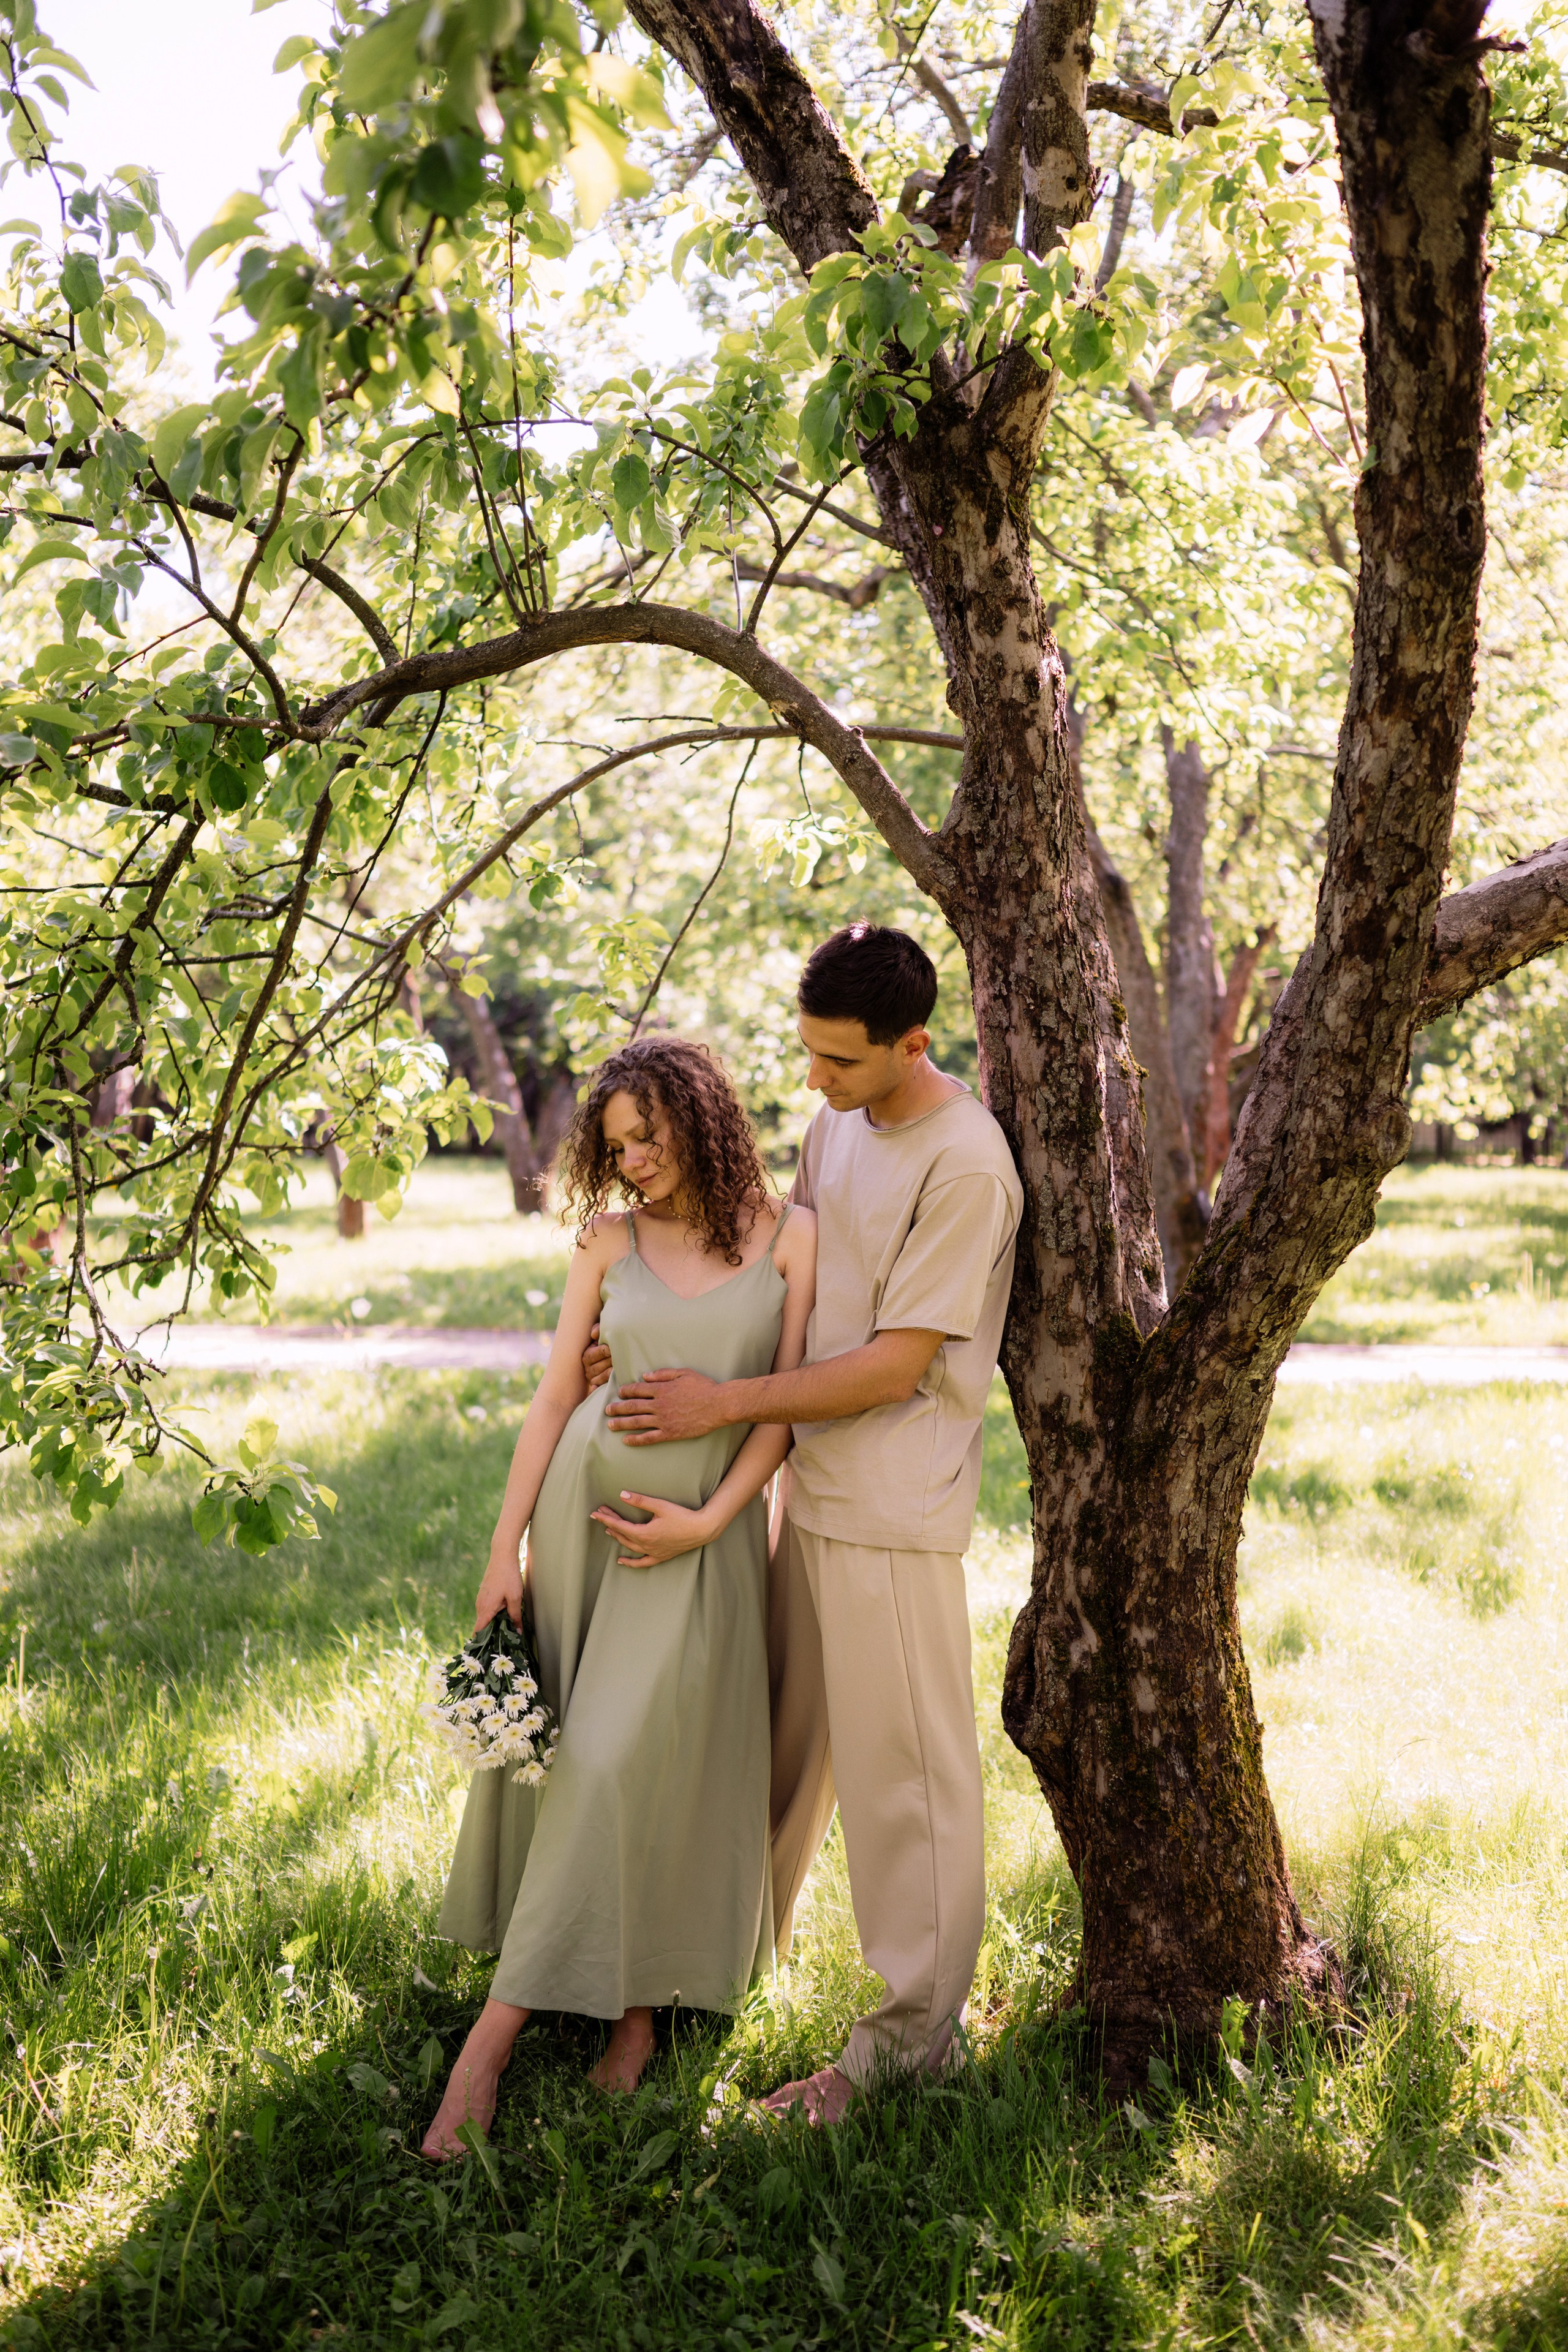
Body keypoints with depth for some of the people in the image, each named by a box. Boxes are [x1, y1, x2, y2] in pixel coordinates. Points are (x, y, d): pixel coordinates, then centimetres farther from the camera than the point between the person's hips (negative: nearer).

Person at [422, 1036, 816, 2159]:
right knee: (554, 1744, 5)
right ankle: (632, 1995, 21)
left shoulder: (790, 1237, -4)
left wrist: (706, 1522, -12)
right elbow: (555, 1397, 3)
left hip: (706, 1526, -3)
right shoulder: (610, 1241, 3)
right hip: (581, 1497, 3)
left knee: (629, 1765, -8)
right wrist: (504, 1551, -2)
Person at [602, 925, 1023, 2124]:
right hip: (810, 1484, 8)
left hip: (893, 1509, -8)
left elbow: (898, 1362, -19)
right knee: (785, 1743, 20)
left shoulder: (965, 1165, -19)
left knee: (902, 1772, 1)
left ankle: (909, 2040, 13)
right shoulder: (838, 1119, 7)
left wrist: (728, 1403, -16)